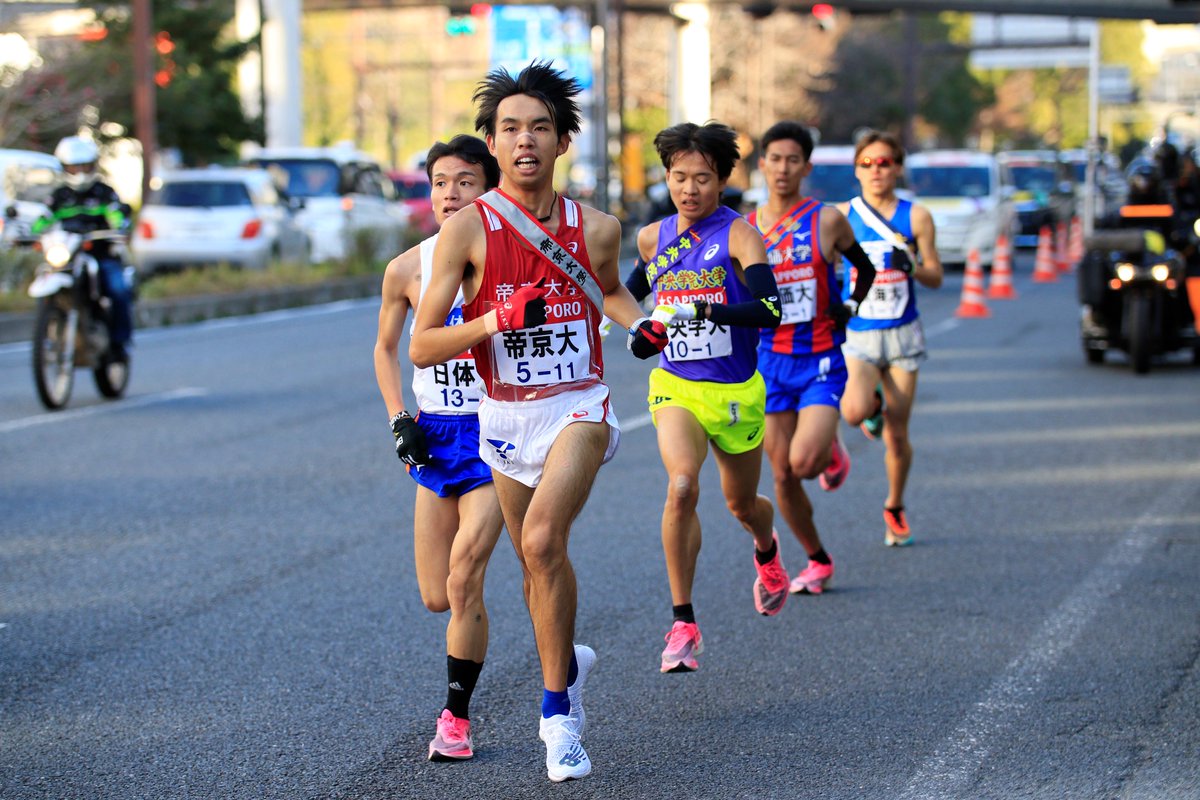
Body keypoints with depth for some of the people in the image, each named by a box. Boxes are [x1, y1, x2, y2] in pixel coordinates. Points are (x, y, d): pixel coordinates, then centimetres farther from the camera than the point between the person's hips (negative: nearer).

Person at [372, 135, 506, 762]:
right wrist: (399, 420, 4)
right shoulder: (408, 269, 0)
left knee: (464, 573, -17)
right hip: (435, 436, 4)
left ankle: (455, 716, -5)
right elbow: (385, 348, 15)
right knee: (436, 596, 3)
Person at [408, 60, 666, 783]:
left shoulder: (597, 229, -1)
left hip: (578, 405, -1)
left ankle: (558, 711, -13)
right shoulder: (469, 229, -9)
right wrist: (498, 318, -23)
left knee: (542, 539, -24)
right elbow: (421, 348, -10)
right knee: (536, 560, 15)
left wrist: (641, 326, 4)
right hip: (505, 416, 2)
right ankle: (567, 664, 46)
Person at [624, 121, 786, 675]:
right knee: (681, 487, -24)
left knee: (742, 504, 16)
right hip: (675, 386, 1)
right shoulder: (655, 238, 3)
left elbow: (769, 310, -25)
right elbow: (635, 288, 26)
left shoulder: (738, 235, -11)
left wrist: (711, 311, -39)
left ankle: (766, 551, 55)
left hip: (735, 390, -1)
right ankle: (683, 624, -18)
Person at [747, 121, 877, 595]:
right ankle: (818, 561, 24)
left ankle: (832, 452, 16)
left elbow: (864, 268, 12)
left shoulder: (827, 221, -5)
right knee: (783, 476, 4)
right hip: (771, 361, 3)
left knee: (804, 461, -22)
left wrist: (850, 308, 4)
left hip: (822, 361, -3)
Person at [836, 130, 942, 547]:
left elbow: (936, 276, 3)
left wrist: (911, 266, -16)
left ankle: (895, 509, 28)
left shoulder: (916, 216, 1)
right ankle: (872, 407, 12)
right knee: (855, 412, -27)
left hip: (902, 333, 1)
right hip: (855, 335, -1)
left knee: (897, 434, 5)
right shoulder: (841, 216, 1)